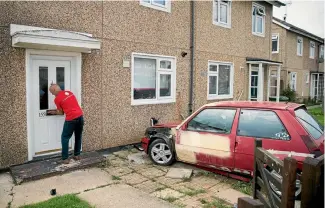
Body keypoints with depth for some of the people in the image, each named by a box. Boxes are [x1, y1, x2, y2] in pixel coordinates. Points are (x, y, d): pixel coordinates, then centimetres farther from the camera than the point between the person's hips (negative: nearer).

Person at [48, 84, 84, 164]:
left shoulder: (57, 99, -1)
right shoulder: (69, 92, 16)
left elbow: (61, 112, 8)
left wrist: (54, 112, 28)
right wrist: (57, 110, 36)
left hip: (71, 119, -6)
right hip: (80, 116, 6)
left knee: (65, 138, 9)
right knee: (78, 137, 19)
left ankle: (65, 158, 10)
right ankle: (77, 155, 29)